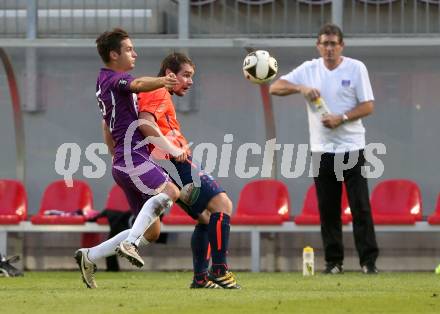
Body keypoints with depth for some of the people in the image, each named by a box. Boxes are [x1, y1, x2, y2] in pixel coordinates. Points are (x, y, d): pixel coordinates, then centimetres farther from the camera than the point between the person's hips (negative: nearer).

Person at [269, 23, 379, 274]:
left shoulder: (356, 68, 0)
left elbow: (368, 106, -2)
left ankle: (369, 261, -6)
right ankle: (333, 261, 9)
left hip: (352, 147, -3)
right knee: (328, 210, 3)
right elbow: (275, 88, 5)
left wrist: (341, 118, -15)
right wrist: (300, 88, -12)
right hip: (322, 149, 3)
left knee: (361, 206, -7)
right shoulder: (309, 70, 8)